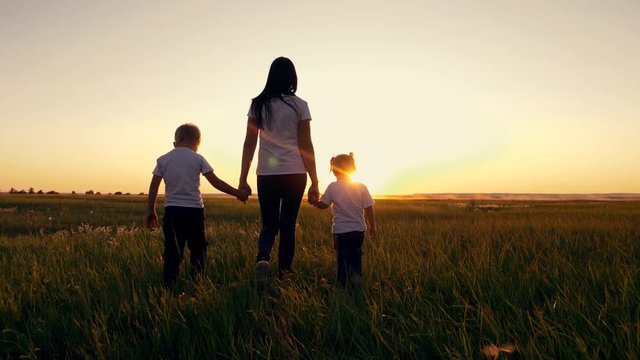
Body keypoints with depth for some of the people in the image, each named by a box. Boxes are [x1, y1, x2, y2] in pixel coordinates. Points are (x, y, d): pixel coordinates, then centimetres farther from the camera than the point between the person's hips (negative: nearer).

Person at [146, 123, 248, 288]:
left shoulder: (163, 159, 5)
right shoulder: (197, 159, -2)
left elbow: (153, 187, 3)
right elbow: (216, 182, -4)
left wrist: (150, 211, 10)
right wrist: (237, 193, 4)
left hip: (172, 211, 2)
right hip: (194, 211, -2)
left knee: (172, 251, 7)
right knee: (198, 250, 13)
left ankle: (168, 285, 4)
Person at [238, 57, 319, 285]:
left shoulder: (258, 105, 4)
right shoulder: (299, 106, -1)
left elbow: (249, 144, 3)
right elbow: (306, 146, -4)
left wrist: (243, 180, 8)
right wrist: (314, 182, 1)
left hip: (266, 174, 1)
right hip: (294, 174, -1)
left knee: (269, 224, 12)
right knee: (288, 225, 12)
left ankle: (262, 259, -15)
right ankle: (284, 273, 15)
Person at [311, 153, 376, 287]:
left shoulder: (333, 187, -9)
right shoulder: (361, 187, -4)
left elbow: (323, 205, -1)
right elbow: (369, 209, -4)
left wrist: (314, 202, 20)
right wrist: (372, 226, 7)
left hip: (340, 231, -2)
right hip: (359, 230, 2)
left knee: (343, 260, 8)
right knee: (356, 258, 19)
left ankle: (342, 285, 11)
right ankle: (357, 280, 17)